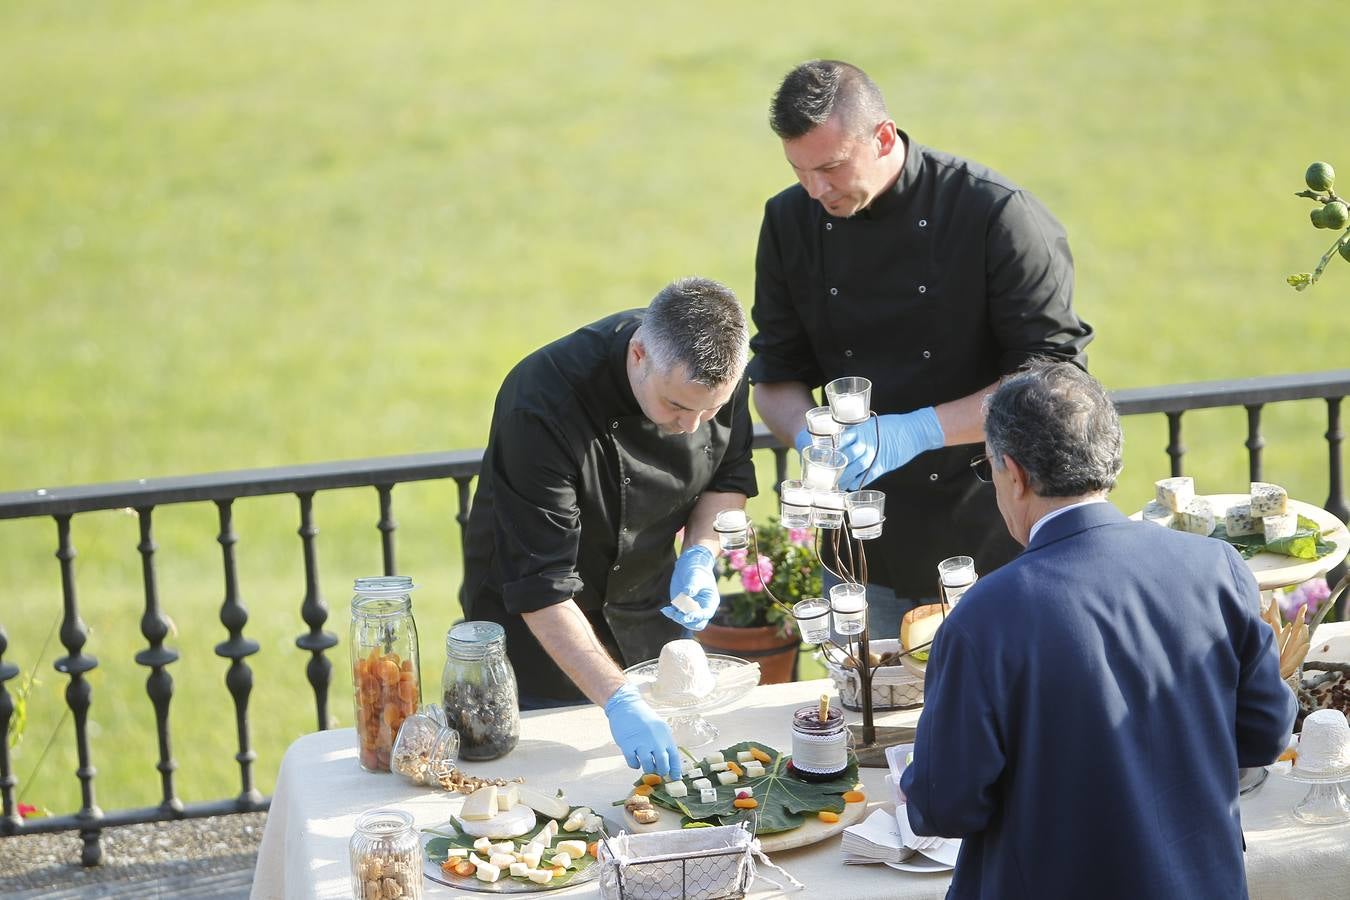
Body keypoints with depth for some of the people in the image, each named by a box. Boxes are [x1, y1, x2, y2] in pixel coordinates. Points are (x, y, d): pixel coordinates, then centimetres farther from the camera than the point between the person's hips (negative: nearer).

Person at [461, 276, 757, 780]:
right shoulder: (543, 406, -36)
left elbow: (729, 475, 4)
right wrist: (618, 701, -40)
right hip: (539, 629, -5)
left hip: (648, 610, 5)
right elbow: (539, 588, -35)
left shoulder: (717, 369, -18)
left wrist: (700, 556, -15)